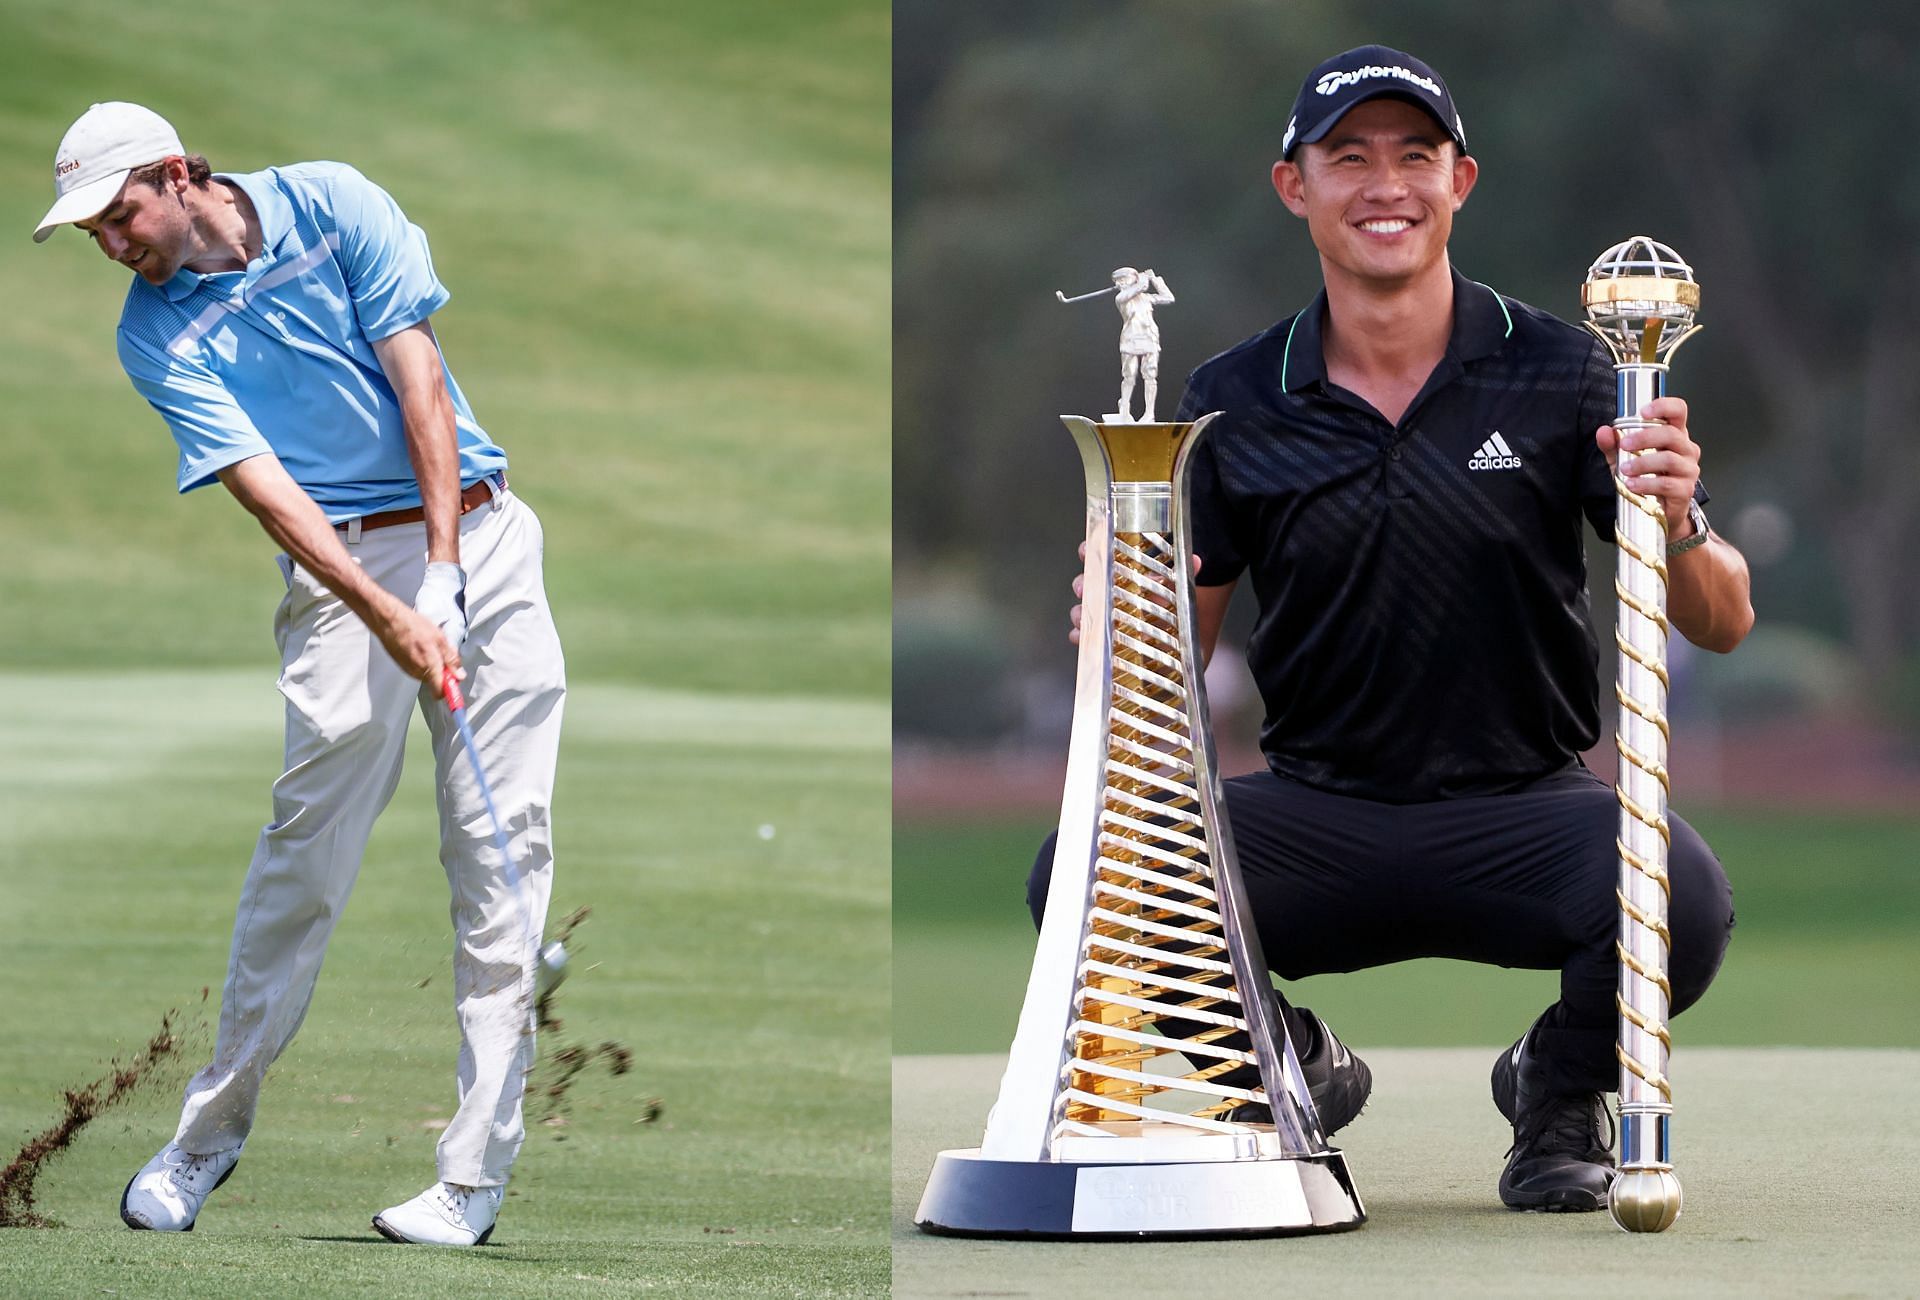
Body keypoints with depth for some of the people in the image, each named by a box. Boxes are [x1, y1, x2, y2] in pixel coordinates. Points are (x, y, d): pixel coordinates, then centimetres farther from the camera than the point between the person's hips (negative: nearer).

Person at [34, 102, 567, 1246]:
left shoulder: (331, 205, -1)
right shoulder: (157, 334, -2)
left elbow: (419, 377, -5)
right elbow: (265, 488, -12)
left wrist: (444, 565, -12)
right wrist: (390, 617, -24)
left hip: (478, 532, 1)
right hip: (345, 567, -1)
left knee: (503, 843, -5)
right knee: (309, 843, -9)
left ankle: (477, 1170, -5)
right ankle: (213, 1129, 6)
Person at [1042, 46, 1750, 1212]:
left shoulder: (1560, 374, -1)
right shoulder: (1235, 405, 3)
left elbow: (1723, 625, -4)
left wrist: (1679, 527, -27)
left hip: (1523, 808, -1)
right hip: (1318, 814, 2)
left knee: (1685, 898, -34)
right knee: (1074, 879, -25)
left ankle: (1562, 1091, 4)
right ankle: (1290, 1071, 8)